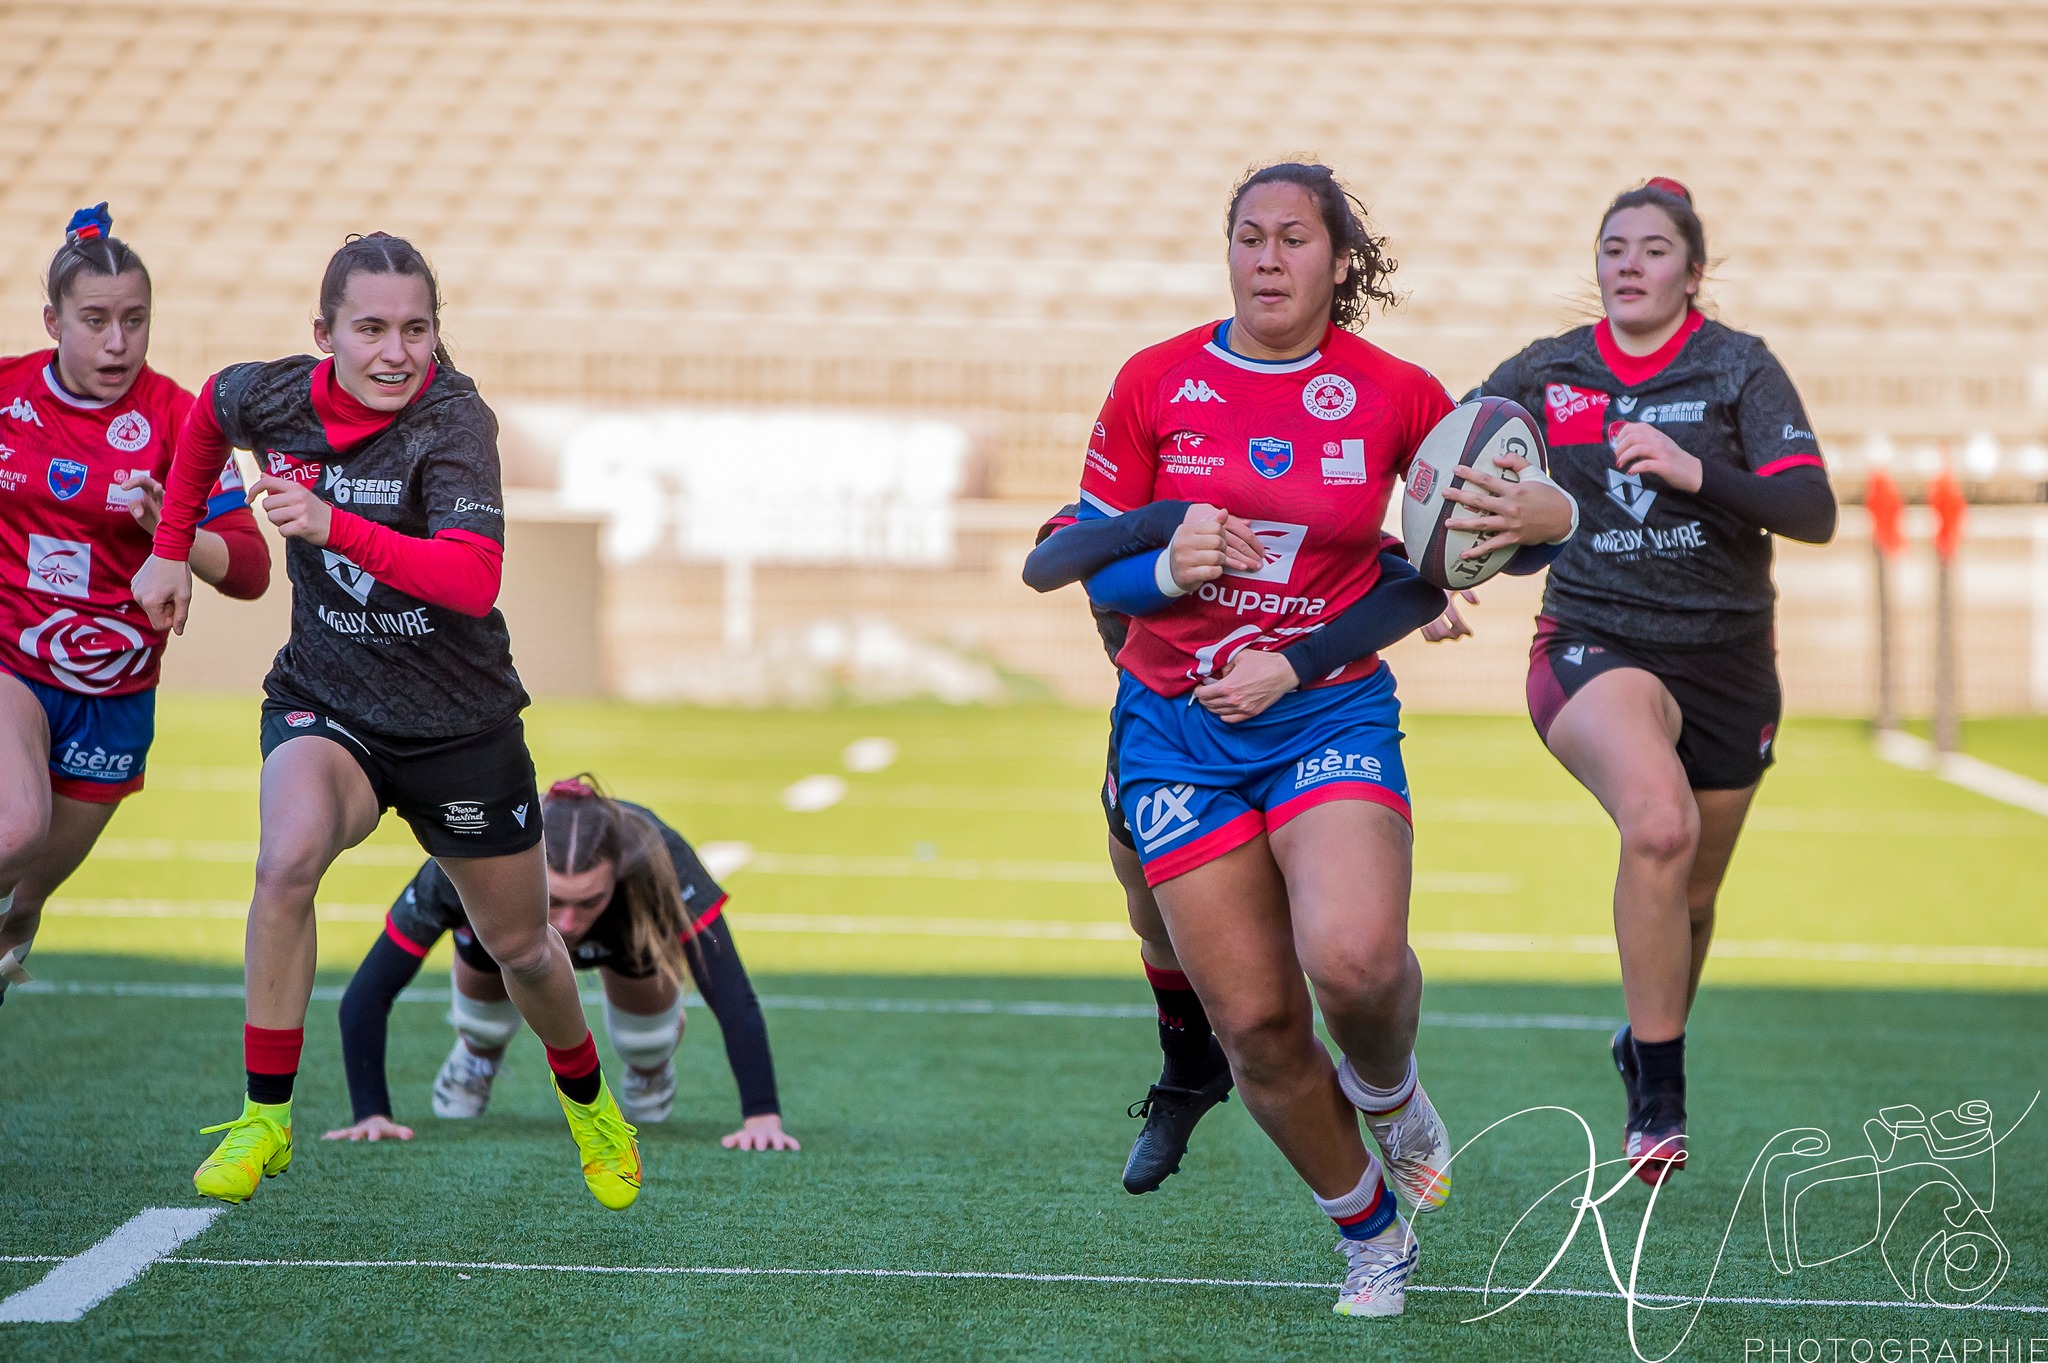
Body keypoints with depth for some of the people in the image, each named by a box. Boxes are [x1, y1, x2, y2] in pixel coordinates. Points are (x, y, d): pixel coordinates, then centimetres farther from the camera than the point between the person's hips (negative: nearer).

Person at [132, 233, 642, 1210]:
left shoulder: (454, 423, -22)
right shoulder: (276, 399, -9)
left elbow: (475, 578, -37)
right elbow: (210, 408, 17)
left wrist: (335, 527, -46)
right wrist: (172, 550, 17)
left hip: (459, 722, -1)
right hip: (323, 704, 2)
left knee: (520, 947, 15)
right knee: (287, 861, -31)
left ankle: (588, 1101, 47)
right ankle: (264, 1117, -18)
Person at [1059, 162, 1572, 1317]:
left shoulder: (1394, 395, -1)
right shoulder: (1154, 384, -1)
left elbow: (1491, 509, 12)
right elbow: (1098, 573, 2)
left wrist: (1546, 511, -12)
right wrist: (1169, 569, -20)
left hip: (1332, 712, -1)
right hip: (1178, 727, 1)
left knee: (1353, 956, -28)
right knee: (1256, 1023, -3)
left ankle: (1386, 1090, 8)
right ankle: (1370, 1231, 21)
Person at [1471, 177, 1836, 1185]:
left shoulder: (1741, 369, -3)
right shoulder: (1544, 374, 2)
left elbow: (1812, 512, -13)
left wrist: (1694, 471, -26)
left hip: (1726, 661, 2)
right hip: (1593, 647, -2)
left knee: (1688, 900, 13)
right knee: (1658, 821, -31)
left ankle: (1647, 1045, 46)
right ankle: (1658, 1098, -22)